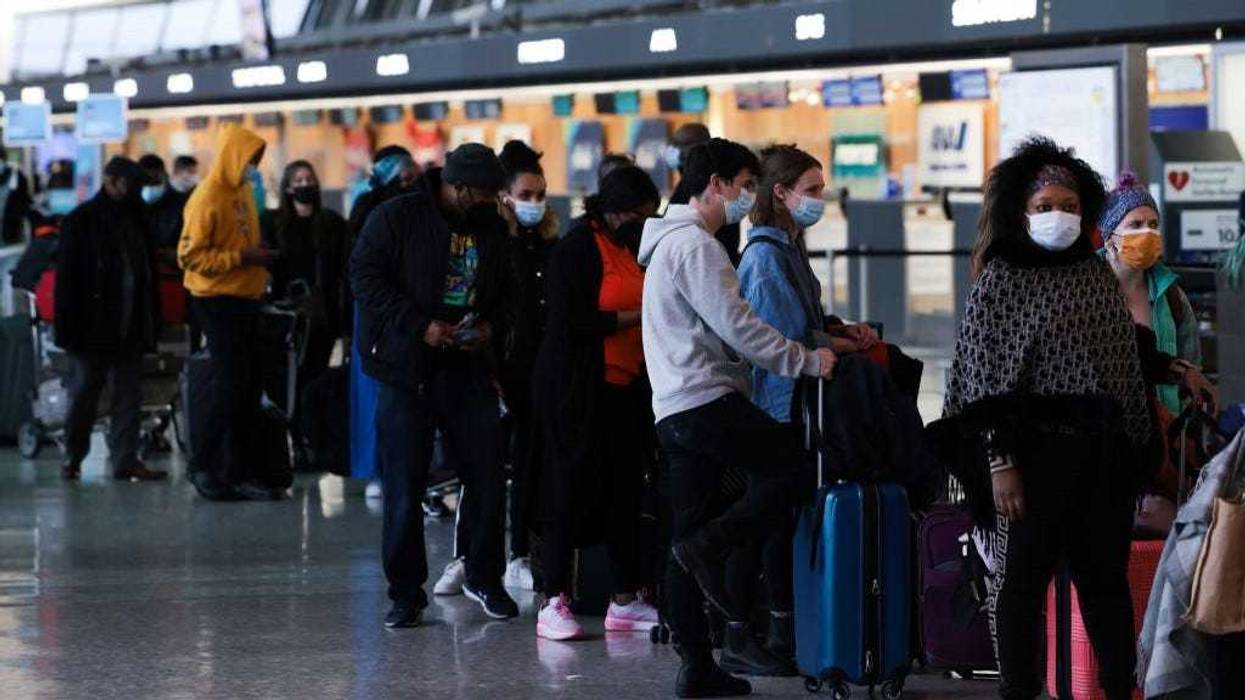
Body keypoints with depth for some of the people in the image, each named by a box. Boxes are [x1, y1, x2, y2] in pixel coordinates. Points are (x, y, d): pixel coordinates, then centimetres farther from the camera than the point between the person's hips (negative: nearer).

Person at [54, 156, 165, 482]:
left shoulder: (136, 220, 13)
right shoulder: (81, 220, -4)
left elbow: (147, 272, 17)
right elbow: (67, 276, -8)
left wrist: (151, 321, 9)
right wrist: (68, 326, -14)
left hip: (130, 329, 5)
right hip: (93, 329, -5)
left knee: (128, 395, 3)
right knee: (83, 393, 2)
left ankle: (125, 459, 5)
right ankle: (73, 456, 15)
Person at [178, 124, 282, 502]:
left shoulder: (243, 191, 12)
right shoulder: (208, 198, -13)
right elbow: (190, 255, -17)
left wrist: (259, 255, 3)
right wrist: (241, 258, -20)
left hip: (245, 298, 8)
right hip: (218, 300, -8)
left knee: (249, 389, 8)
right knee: (233, 388, -7)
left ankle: (245, 473, 13)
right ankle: (207, 468, 4)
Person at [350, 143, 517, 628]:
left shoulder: (490, 227, 10)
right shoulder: (397, 217, -6)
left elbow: (504, 292, 21)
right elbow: (365, 276, -11)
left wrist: (490, 324, -1)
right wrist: (419, 326, -18)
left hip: (469, 368, 4)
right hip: (407, 370, -4)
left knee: (488, 475, 3)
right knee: (404, 487, -1)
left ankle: (485, 578, 21)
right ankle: (406, 593, 9)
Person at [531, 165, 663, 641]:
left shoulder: (631, 245, 13)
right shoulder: (577, 249, -10)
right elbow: (572, 321, -17)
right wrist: (638, 317, -15)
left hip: (624, 385, 7)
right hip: (576, 387, -7)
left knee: (625, 488, 7)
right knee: (571, 489, -5)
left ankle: (626, 600, 12)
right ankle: (554, 604, -2)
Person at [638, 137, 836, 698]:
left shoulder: (673, 241, 24)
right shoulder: (695, 245, -10)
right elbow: (737, 325, -17)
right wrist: (806, 362, -13)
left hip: (675, 410, 10)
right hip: (706, 400, -10)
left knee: (688, 541, 7)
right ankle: (713, 547, -14)